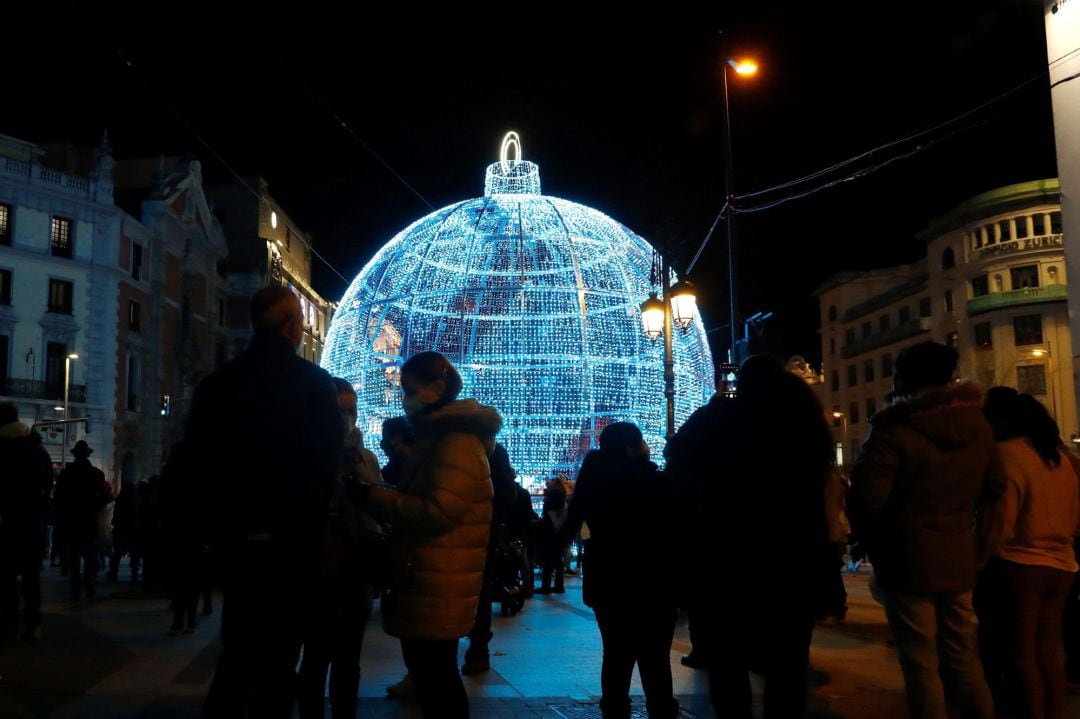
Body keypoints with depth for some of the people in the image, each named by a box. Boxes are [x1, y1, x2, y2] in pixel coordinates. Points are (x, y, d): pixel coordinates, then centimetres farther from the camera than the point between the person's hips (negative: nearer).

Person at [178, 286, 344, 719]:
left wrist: (213, 526, 15)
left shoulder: (215, 384, 5)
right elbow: (329, 460, -14)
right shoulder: (313, 382, -11)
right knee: (277, 659, 5)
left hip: (235, 538, 5)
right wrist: (309, 521, 1)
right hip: (289, 540, -5)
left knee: (237, 651, 20)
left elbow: (196, 462, 8)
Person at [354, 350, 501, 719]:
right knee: (429, 674, 18)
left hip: (437, 589, -10)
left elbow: (436, 512, -25)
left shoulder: (457, 442, -17)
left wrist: (372, 496, -18)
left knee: (435, 677, -2)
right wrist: (374, 493, 8)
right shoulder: (438, 437, 18)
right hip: (423, 584, 10)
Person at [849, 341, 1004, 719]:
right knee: (963, 657, 17)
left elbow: (865, 500, -19)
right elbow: (994, 490, 13)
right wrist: (975, 544, 18)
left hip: (908, 561, -6)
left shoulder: (894, 431, -16)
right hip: (959, 560, 6)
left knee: (921, 664, 4)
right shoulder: (977, 425, 5)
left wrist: (878, 552, -2)